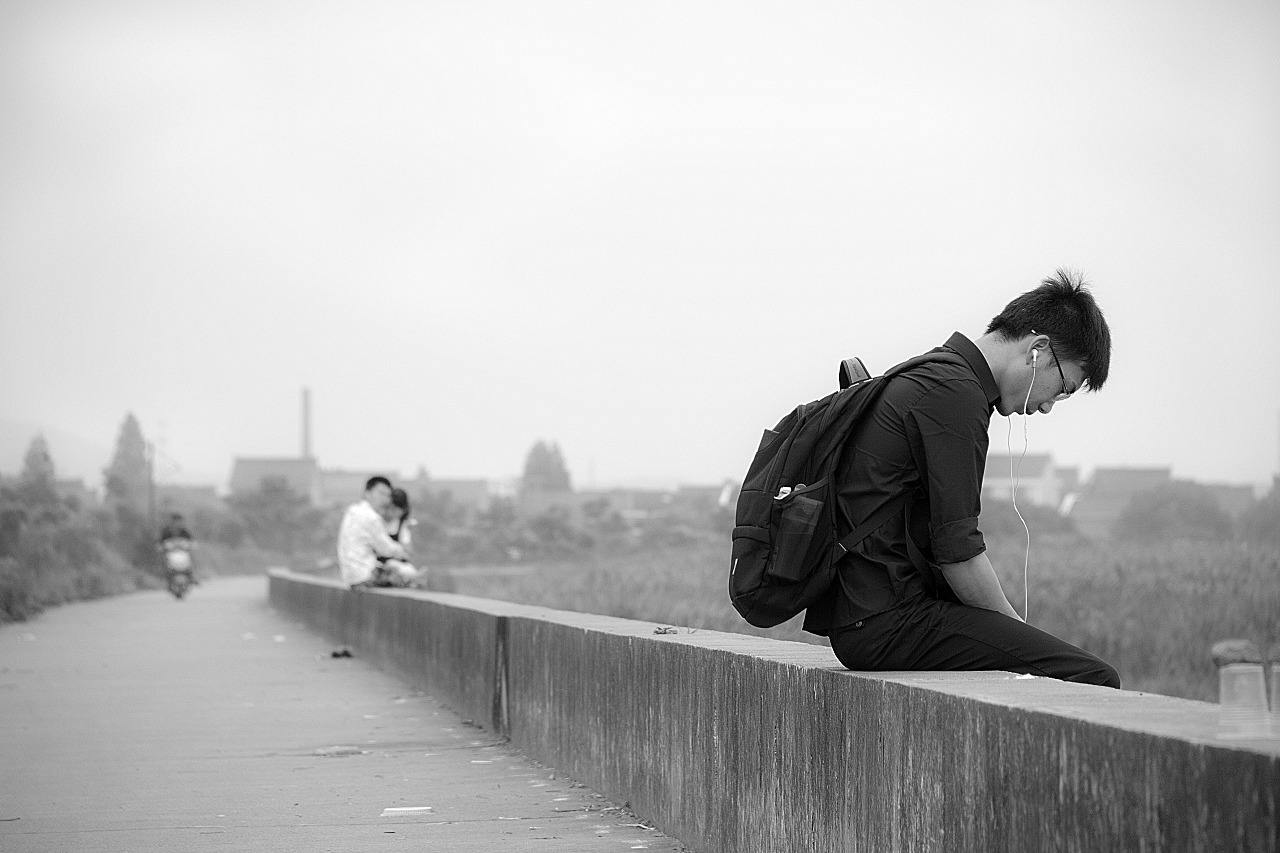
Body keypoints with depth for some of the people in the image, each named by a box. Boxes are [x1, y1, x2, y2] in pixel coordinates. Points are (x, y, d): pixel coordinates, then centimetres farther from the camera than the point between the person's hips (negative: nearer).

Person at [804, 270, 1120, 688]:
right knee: (1094, 681, -17)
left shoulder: (924, 379, 21)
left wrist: (1015, 631, 16)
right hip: (887, 619, -11)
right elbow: (957, 551, -16)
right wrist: (1016, 630, -3)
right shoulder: (954, 394, -13)